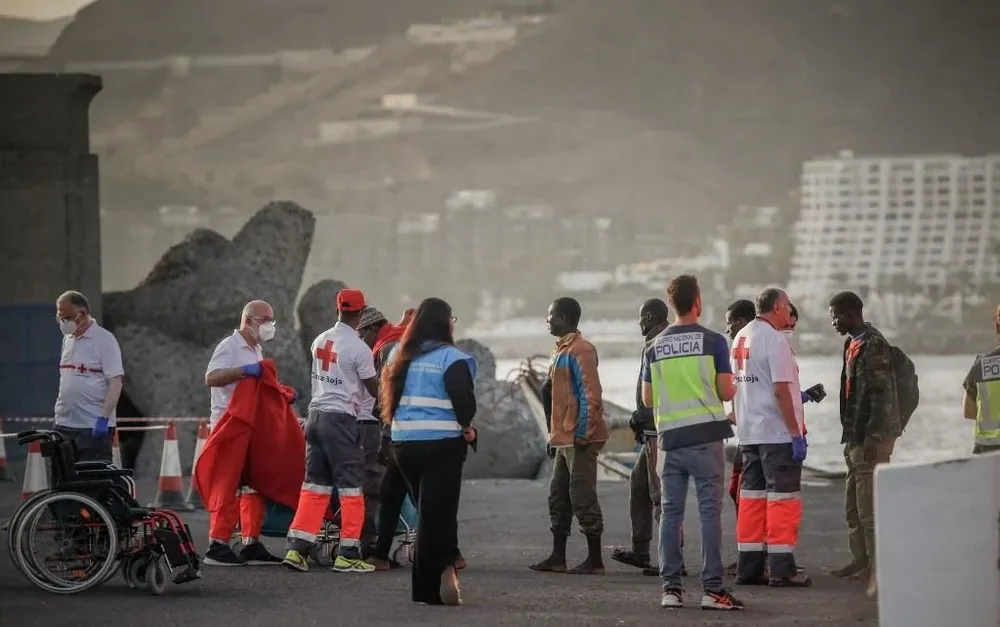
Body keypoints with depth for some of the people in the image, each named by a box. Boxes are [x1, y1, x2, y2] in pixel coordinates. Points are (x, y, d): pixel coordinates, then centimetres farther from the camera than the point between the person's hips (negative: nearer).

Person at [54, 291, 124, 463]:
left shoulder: (104, 339, -8)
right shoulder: (67, 339, 14)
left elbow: (116, 383, -13)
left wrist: (104, 418, -21)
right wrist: (59, 413, 17)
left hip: (94, 428, -7)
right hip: (64, 425, 7)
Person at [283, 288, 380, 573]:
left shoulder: (320, 341, 8)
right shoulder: (359, 348, -11)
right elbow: (374, 389, -2)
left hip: (315, 415, 7)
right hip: (341, 419, -6)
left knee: (314, 485, 10)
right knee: (350, 486, 1)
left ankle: (297, 548, 3)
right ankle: (348, 554, 2)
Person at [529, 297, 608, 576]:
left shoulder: (580, 350, -13)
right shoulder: (562, 349, 18)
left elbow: (591, 394, -19)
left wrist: (583, 433, -21)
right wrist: (555, 435, 21)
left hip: (579, 439, -10)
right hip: (564, 438, 10)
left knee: (583, 498, -7)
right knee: (558, 498, 12)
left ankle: (595, 560, -2)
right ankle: (557, 558, 17)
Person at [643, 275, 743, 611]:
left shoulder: (655, 347, 7)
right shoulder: (713, 342, -5)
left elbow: (647, 399, 11)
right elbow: (726, 392, -5)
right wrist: (733, 389, 17)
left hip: (670, 437, 4)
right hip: (705, 435, -4)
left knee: (670, 513, 7)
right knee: (709, 511, -2)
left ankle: (670, 588, 6)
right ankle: (712, 589, -5)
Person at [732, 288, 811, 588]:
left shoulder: (741, 338, 13)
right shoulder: (774, 340, -14)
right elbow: (781, 390, -19)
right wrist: (796, 433, -17)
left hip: (748, 432, 8)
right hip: (777, 432, -8)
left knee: (752, 495, 10)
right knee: (783, 497, -4)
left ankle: (750, 567, 12)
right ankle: (781, 568, -5)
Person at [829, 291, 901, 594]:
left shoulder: (873, 345, -14)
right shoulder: (853, 344, 16)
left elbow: (882, 395, -20)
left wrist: (873, 437, -23)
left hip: (872, 439, -10)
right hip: (856, 438, 10)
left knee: (869, 507, -10)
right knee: (853, 506, 15)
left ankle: (878, 568, -8)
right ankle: (861, 562, 23)